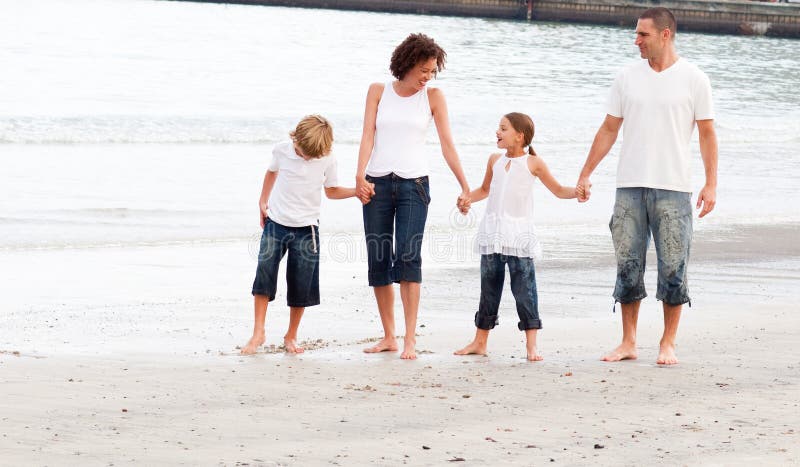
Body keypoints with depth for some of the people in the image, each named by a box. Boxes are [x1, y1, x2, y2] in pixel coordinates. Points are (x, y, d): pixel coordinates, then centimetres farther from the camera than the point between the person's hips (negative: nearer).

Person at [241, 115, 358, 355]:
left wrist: (357, 191, -8)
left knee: (301, 286, 1)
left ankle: (291, 336, 18)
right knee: (264, 273, -14)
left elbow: (332, 191, 8)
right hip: (275, 223, 0)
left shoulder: (327, 160, -6)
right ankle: (258, 332, -8)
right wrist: (263, 201, 12)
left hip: (306, 229, 0)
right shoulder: (281, 150, -5)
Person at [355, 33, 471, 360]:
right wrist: (360, 176, -14)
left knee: (408, 256, -15)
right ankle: (388, 337, 13)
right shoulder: (378, 91, 6)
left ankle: (410, 339, -15)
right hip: (377, 183, 2)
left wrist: (465, 187, -2)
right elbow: (368, 136, -1)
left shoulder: (432, 96, 4)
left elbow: (447, 144, 2)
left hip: (413, 184, -2)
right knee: (378, 260, 3)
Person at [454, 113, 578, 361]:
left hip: (519, 237, -4)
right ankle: (479, 342, 19)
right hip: (492, 235, 4)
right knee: (489, 289, 11)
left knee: (524, 289, -8)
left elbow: (558, 190, 7)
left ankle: (531, 345, -5)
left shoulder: (533, 163, -1)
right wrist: (468, 198, 7)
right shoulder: (495, 160, 11)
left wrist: (576, 191, -12)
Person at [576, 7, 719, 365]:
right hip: (629, 187, 3)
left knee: (673, 268, -2)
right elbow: (608, 130, 13)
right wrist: (585, 174, 9)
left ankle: (667, 345, 7)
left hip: (673, 188, -3)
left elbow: (707, 134, 2)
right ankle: (628, 343, 11)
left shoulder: (693, 80, 1)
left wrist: (711, 184, -6)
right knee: (628, 265, 3)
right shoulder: (627, 78, 8)